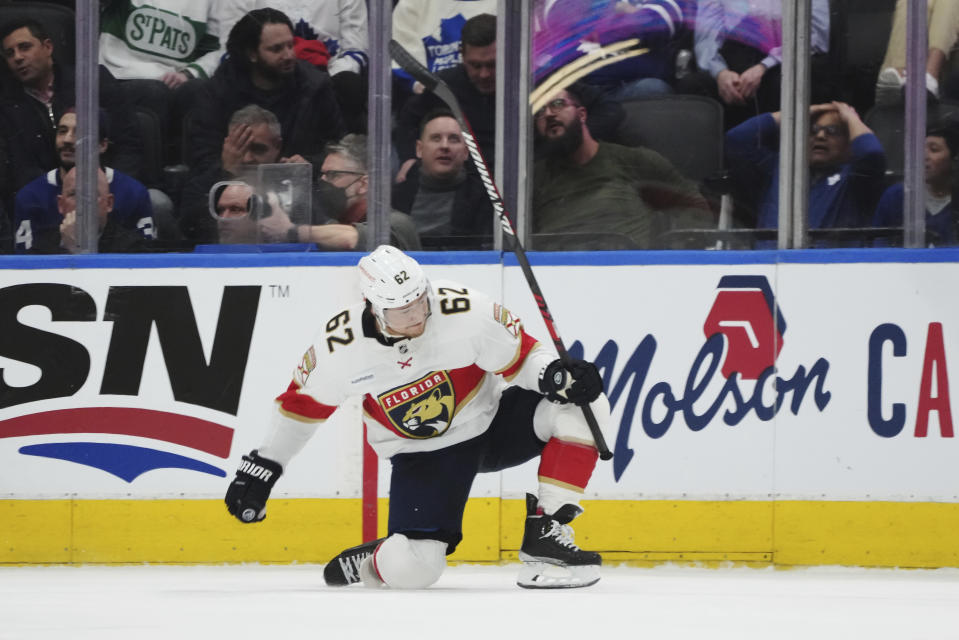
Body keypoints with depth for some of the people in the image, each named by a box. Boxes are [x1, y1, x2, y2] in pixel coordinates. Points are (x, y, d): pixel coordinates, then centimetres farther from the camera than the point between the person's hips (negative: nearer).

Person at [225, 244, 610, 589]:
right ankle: (365, 563, 18)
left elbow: (521, 357, -13)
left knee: (584, 403, -25)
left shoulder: (464, 310, -25)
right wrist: (261, 468, 6)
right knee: (412, 569, -21)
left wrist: (555, 373, -36)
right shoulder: (340, 346, -19)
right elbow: (304, 402, 0)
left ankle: (545, 531, -17)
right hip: (422, 455, -1)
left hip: (491, 418, 1)